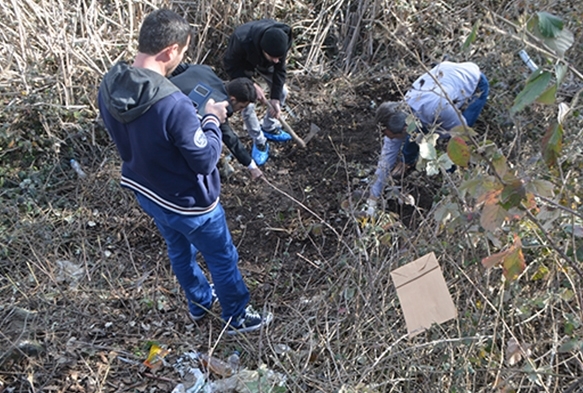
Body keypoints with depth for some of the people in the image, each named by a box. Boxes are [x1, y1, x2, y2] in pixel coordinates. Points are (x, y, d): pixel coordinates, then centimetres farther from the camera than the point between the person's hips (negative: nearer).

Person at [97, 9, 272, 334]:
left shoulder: (109, 87, -13)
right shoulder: (173, 104, -37)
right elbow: (206, 160, -25)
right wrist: (213, 120, -10)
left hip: (146, 193, 8)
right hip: (189, 204, -7)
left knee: (180, 250, 30)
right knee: (223, 259, 18)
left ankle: (200, 302, 55)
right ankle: (237, 318, 41)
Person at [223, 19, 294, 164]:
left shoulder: (282, 39, -35)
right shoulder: (242, 40, -46)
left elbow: (279, 69, -20)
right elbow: (230, 66, -27)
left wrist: (275, 99, -23)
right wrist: (252, 86, -34)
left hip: (264, 63, 4)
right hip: (242, 64, -4)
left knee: (281, 92, 4)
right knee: (247, 104, -11)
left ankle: (269, 128, 29)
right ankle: (259, 141, 12)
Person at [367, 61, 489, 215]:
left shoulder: (437, 108, -46)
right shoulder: (398, 114, -24)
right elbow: (387, 156, -17)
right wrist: (372, 199, -15)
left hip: (476, 84, -4)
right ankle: (407, 161, 22)